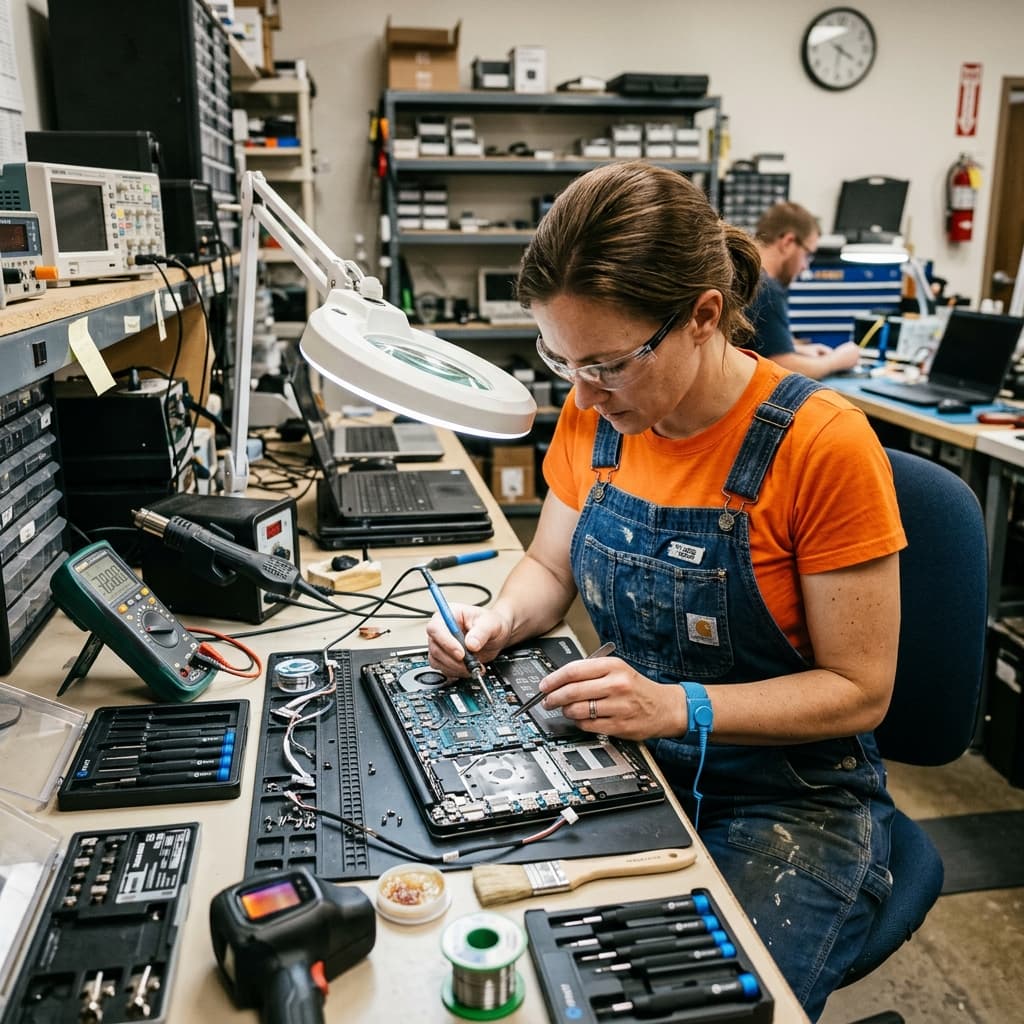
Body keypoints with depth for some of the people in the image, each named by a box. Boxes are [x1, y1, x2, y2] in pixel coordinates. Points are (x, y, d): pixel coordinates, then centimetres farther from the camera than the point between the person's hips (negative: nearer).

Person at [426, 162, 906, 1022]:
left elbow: (859, 690, -15)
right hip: (632, 762, 4)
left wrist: (680, 706, -28)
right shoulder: (596, 413, -4)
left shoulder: (821, 442, -21)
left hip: (793, 802, -4)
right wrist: (501, 619, -12)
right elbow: (550, 568, 10)